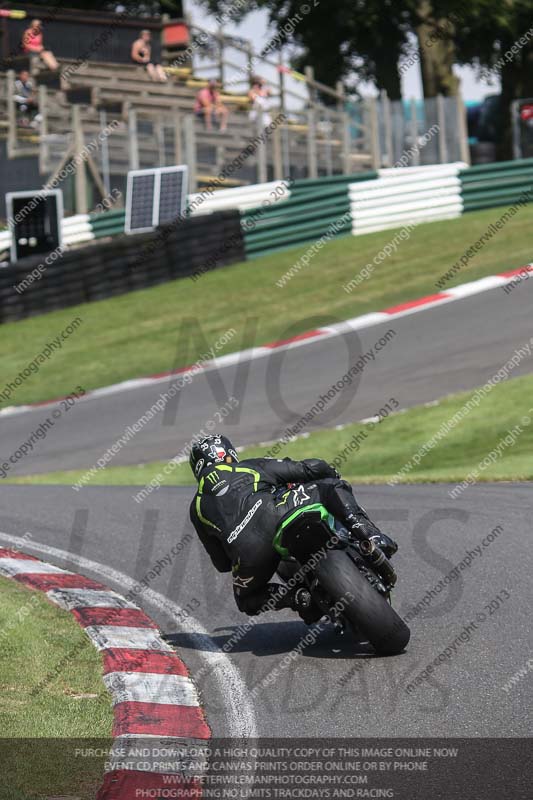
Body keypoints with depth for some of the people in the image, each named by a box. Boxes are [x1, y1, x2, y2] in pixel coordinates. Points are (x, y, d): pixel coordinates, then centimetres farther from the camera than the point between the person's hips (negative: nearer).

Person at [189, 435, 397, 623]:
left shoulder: (197, 508, 29)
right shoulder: (252, 467, 26)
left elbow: (221, 563, 29)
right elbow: (313, 468, 21)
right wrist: (333, 476, 42)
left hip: (247, 552, 1)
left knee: (247, 601, 30)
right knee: (332, 486, 19)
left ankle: (296, 597, 0)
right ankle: (369, 534, -6)